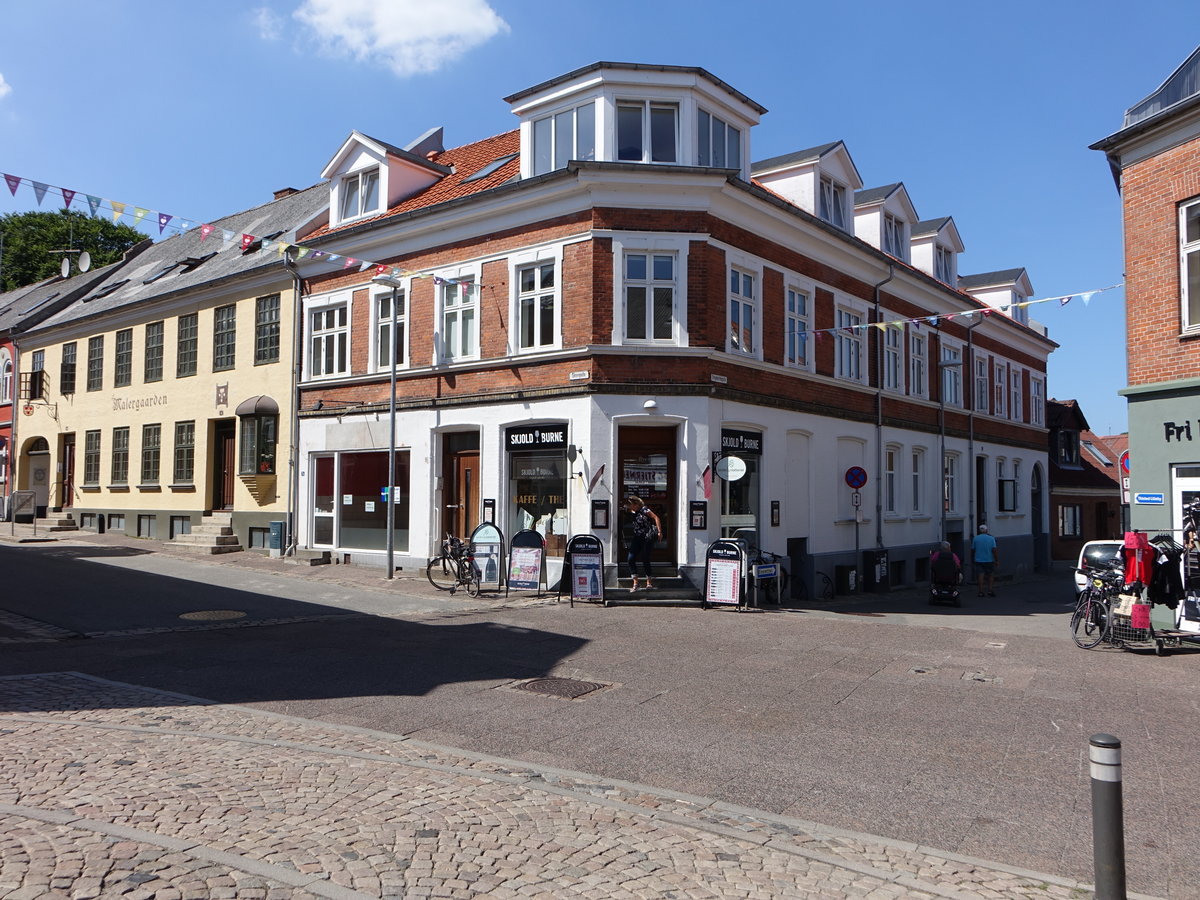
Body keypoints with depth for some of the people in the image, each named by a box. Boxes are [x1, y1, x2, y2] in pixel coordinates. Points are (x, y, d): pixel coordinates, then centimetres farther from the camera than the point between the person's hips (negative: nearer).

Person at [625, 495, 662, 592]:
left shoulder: (644, 510, -11)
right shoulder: (634, 513, 11)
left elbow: (656, 518, -15)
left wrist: (659, 532, -18)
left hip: (647, 538, -7)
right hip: (637, 538, 7)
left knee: (645, 559, -1)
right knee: (631, 559, -5)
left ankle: (649, 582, 17)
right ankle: (635, 583, -1)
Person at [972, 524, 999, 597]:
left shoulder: (976, 538, 1)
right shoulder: (991, 538, -3)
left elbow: (972, 550, 5)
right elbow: (994, 550, -10)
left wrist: (972, 558, 20)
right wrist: (997, 560, -7)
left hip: (979, 560, 1)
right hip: (989, 560, -1)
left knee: (980, 575, 0)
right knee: (991, 575, 11)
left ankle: (981, 591, -3)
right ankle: (990, 590, 5)